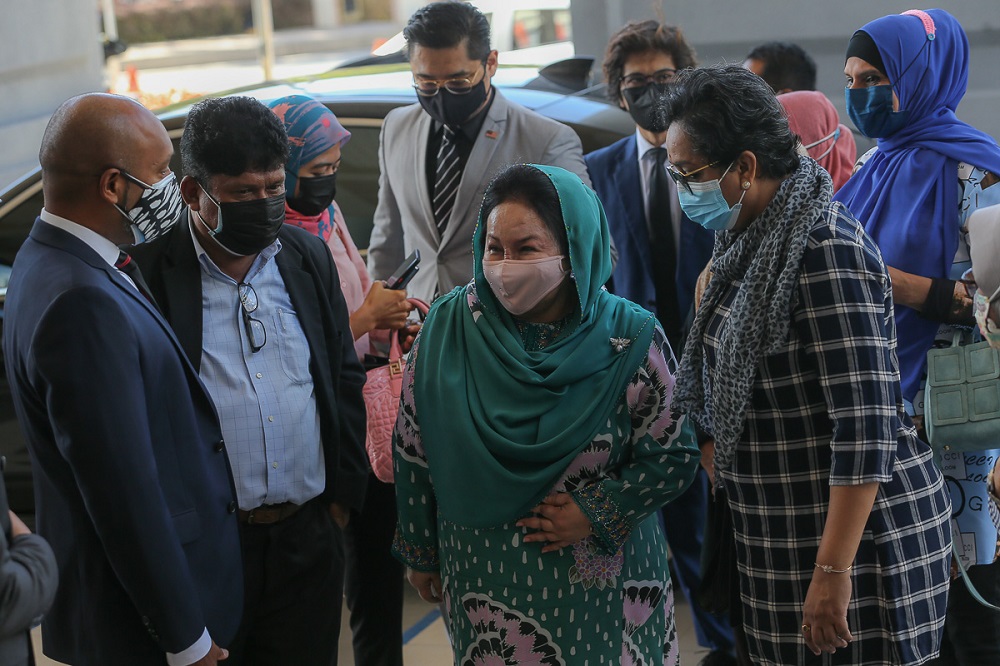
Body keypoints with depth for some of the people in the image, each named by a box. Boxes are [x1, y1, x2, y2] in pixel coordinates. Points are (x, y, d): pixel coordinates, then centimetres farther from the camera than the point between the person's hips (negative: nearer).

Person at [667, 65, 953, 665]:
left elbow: (866, 427, -24)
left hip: (853, 528, -9)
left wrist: (833, 570, -24)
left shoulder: (827, 250, -20)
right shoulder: (753, 242, 8)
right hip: (784, 532, 9)